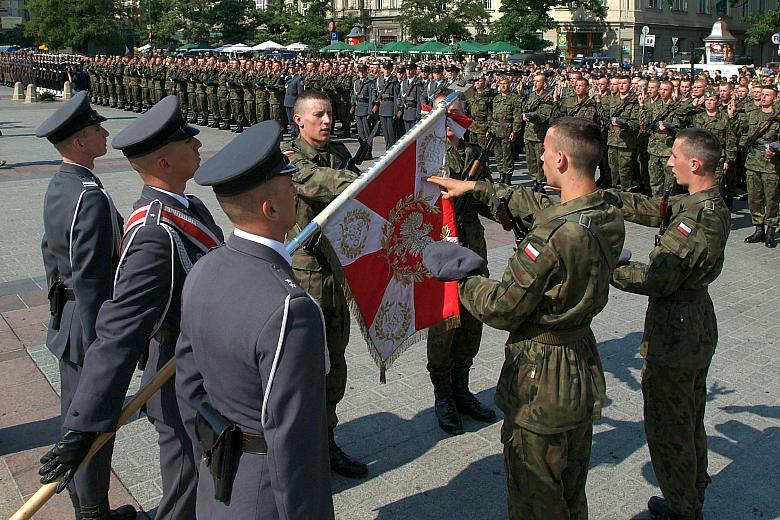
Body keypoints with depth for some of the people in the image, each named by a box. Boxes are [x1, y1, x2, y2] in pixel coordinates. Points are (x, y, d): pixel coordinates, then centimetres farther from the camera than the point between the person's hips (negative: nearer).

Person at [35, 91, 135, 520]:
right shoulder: (90, 197, -26)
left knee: (76, 415, 21)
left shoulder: (58, 186, 5)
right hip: (92, 324, -10)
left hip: (66, 319, 10)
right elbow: (91, 282, -26)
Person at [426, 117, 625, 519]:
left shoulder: (553, 234, -31)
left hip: (540, 383, -8)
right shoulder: (609, 218, -5)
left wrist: (462, 280, -4)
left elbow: (502, 309, -22)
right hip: (584, 367, 8)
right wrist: (475, 188, 18)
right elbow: (539, 204, 12)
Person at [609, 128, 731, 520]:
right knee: (690, 418, 25)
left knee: (667, 425, 7)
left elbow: (656, 279, -26)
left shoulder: (698, 217, -28)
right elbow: (647, 208, 5)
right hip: (699, 328, 10)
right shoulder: (712, 205, 3)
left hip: (675, 336, -10)